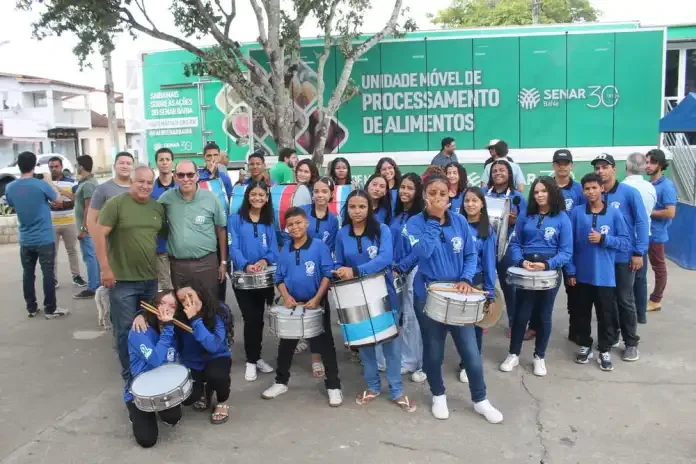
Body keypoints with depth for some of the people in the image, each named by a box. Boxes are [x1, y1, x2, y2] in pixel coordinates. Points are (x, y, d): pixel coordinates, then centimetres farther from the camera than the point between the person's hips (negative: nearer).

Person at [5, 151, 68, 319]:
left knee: (28, 274, 13)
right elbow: (59, 200, -2)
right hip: (44, 239, -4)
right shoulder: (41, 184, -16)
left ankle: (31, 308, 21)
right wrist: (49, 182, 9)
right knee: (48, 273, 2)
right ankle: (50, 309, 6)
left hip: (25, 240, 5)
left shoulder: (10, 188, -2)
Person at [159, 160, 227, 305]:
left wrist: (223, 262, 5)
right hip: (177, 264, 2)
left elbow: (221, 230, 5)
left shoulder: (211, 198, -3)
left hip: (207, 262, -1)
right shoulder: (167, 198, 0)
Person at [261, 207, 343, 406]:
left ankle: (333, 386, 14)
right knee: (286, 345, 15)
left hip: (317, 304, -4)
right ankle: (281, 382, 32)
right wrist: (286, 296, -9)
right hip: (292, 304, 4)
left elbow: (328, 275, -11)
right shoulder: (284, 251, 4)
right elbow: (280, 278, 8)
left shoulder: (319, 247, -9)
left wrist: (316, 299, -17)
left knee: (325, 345, 3)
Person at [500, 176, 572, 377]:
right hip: (525, 270, 1)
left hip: (549, 271, -1)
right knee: (521, 314, 6)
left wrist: (547, 264, -22)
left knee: (544, 315, 11)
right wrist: (521, 261, -15)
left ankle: (540, 357, 26)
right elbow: (515, 243, 3)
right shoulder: (525, 216, 4)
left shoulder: (562, 218, -4)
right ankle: (513, 354, 21)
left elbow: (566, 251, -7)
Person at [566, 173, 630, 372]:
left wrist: (603, 239, -17)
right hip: (581, 274, 1)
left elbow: (626, 242, -2)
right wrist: (570, 270, -2)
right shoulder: (576, 212, -2)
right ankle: (585, 346, 29)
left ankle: (605, 351, 22)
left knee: (605, 315, 8)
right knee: (581, 314, 12)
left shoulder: (614, 214, -3)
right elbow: (569, 244, 0)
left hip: (605, 275, -1)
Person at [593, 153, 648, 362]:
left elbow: (641, 222, -8)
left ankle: (631, 343, 20)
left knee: (625, 300, 5)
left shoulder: (629, 192, -8)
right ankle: (610, 336, 31)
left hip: (624, 256, -3)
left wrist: (639, 252, -12)